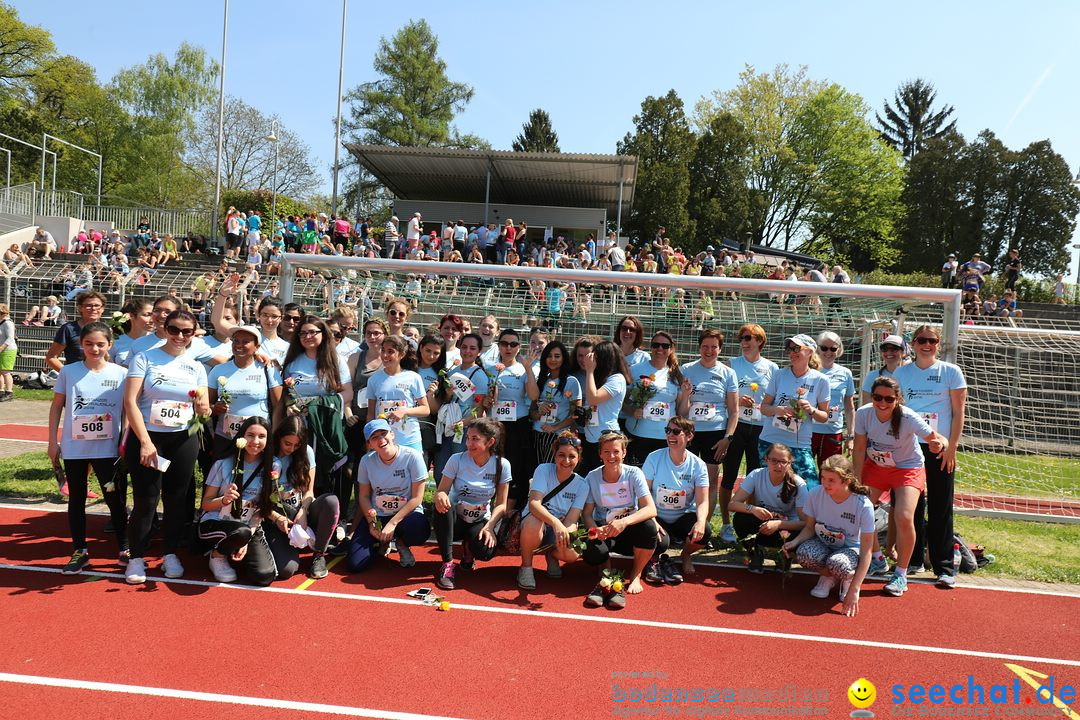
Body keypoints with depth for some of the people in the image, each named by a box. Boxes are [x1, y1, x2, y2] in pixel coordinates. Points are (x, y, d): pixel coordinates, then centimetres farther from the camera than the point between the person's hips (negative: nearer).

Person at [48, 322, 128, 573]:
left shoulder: (121, 374, -4)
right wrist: (52, 441, 3)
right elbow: (56, 406, 6)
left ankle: (124, 549, 18)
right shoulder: (68, 372, -1)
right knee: (76, 500, 12)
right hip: (73, 448, 2)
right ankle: (80, 552, 25)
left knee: (115, 499, 3)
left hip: (108, 448, -2)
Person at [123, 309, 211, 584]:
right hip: (146, 437, -3)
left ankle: (171, 554, 23)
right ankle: (136, 558, 15)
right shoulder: (145, 359, -3)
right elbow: (130, 402, -10)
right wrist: (145, 441, -16)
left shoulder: (196, 366, 7)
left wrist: (204, 409, -18)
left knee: (177, 499, 8)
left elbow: (203, 412, 7)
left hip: (183, 440, 3)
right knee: (146, 499, -1)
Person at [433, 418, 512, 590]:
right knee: (442, 506, -35)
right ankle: (447, 564, -19)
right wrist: (440, 496, -34)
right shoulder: (457, 460, -11)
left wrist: (489, 526, -22)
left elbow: (501, 504, -5)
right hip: (454, 519, 0)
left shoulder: (502, 465, -9)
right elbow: (441, 491, -8)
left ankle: (468, 548, 10)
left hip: (480, 522, 0)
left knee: (486, 551, -32)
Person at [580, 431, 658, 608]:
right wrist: (595, 530, -30)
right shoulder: (592, 478, -8)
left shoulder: (634, 474, -13)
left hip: (629, 530, 1)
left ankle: (635, 575, -6)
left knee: (648, 527, -33)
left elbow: (651, 509, -24)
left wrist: (624, 522, -42)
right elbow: (587, 513, -6)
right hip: (603, 531, 0)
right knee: (591, 552, -34)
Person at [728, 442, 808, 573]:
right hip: (761, 525, 1)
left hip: (787, 528, 0)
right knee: (740, 518, -31)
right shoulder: (756, 475, -15)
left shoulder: (798, 484, -18)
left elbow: (806, 522, -20)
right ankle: (756, 552, -3)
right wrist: (752, 509, -38)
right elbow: (733, 504, -18)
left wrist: (778, 524, -35)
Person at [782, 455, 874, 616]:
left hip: (850, 548, -2)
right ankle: (828, 576, 2)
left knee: (837, 563, -38)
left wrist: (854, 590, -29)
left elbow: (866, 552, -23)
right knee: (803, 553, -34)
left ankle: (849, 579, 2)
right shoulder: (815, 494, -18)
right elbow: (810, 527, -2)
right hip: (823, 544, 2)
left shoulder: (863, 505, -26)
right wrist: (795, 541, -26)